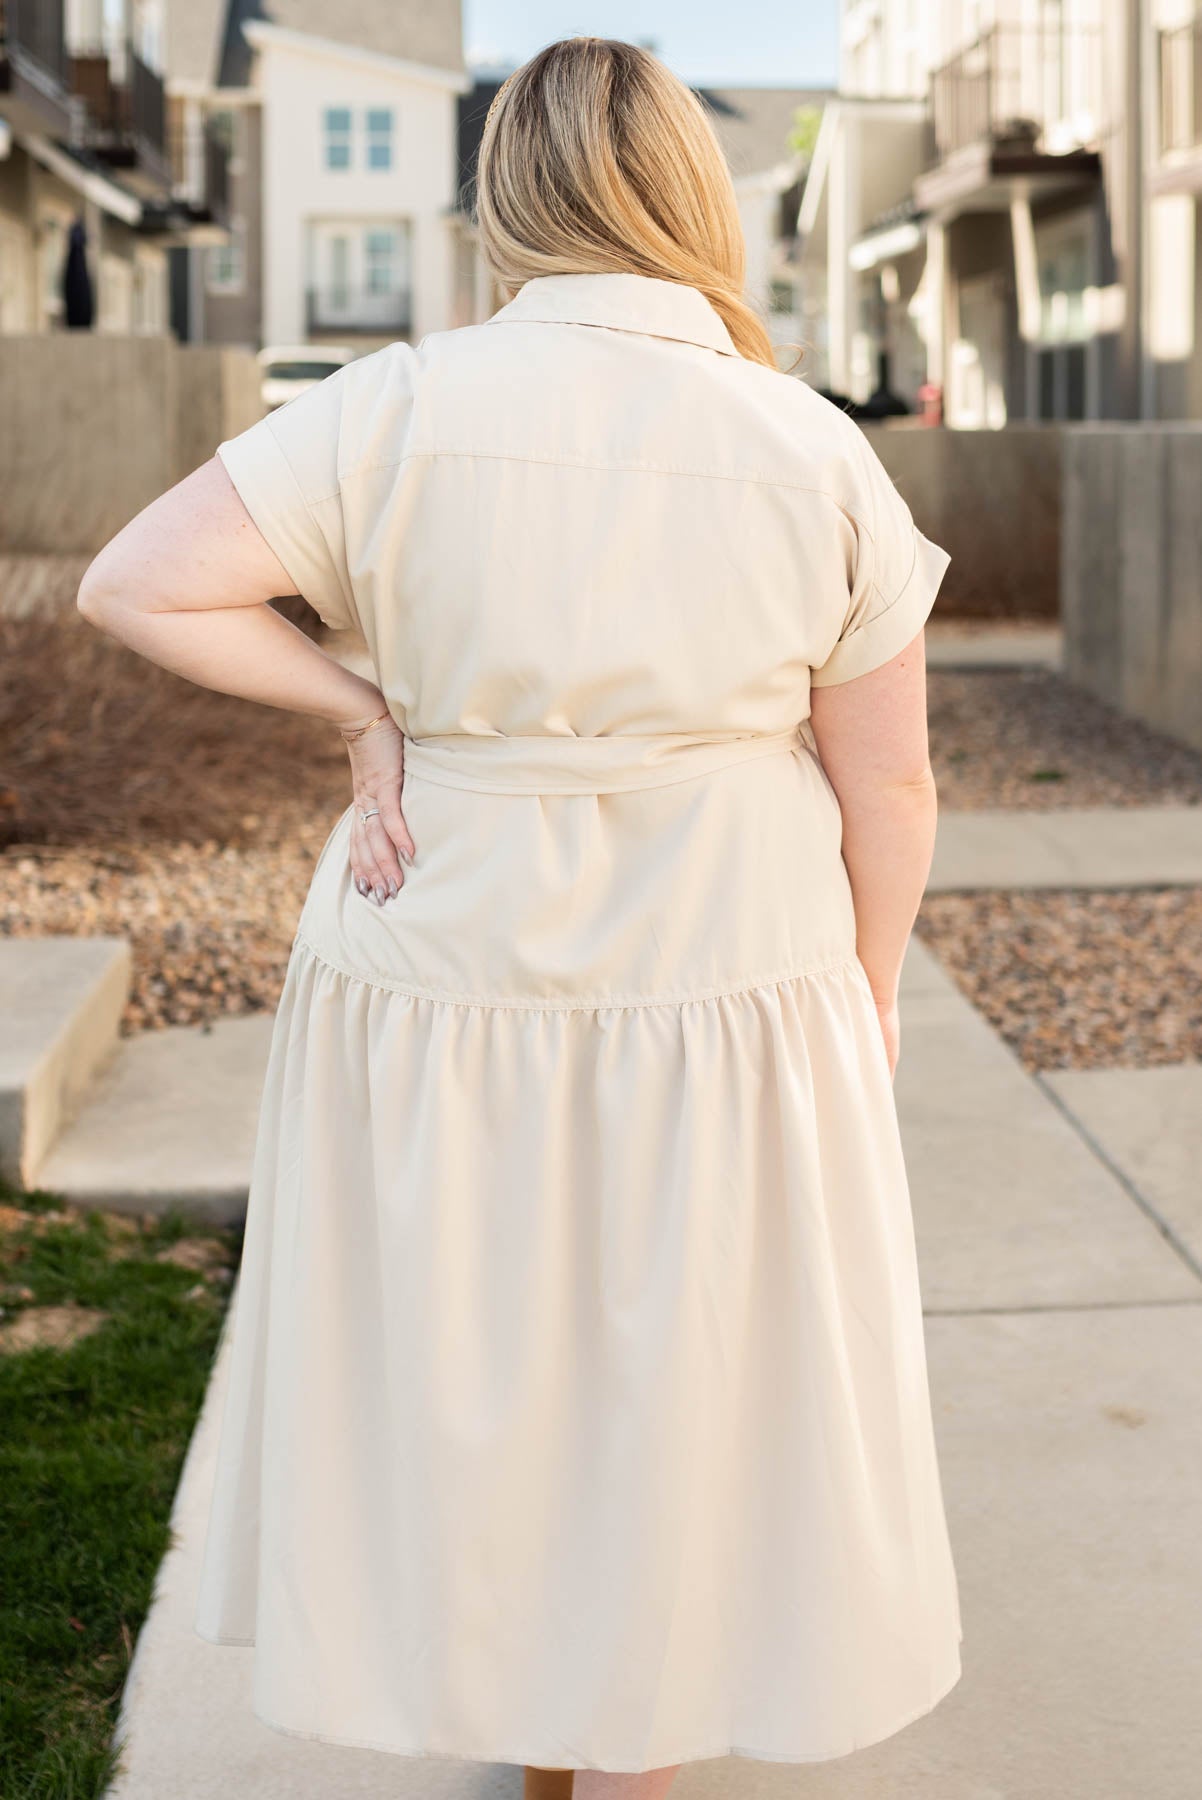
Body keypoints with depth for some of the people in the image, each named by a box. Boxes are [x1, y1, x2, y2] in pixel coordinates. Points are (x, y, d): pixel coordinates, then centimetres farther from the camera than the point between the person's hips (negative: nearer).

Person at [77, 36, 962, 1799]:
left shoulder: (400, 409, -10)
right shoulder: (818, 452, -7)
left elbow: (136, 584, -14)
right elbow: (888, 785, -3)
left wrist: (361, 709, -5)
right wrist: (864, 1002, 9)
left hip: (449, 979, 1)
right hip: (725, 990, 0)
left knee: (475, 1373, 20)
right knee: (679, 1385, 17)